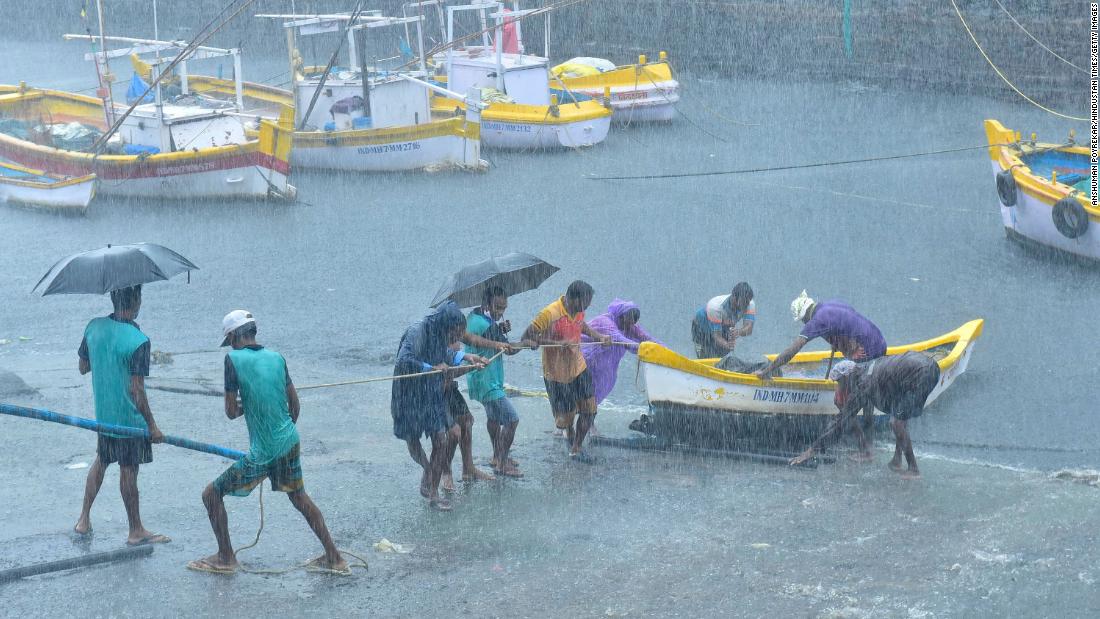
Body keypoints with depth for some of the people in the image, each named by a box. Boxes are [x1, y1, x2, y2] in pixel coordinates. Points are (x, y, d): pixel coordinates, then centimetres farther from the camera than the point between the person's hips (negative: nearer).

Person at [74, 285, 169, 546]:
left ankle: (84, 519, 26)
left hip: (103, 414, 6)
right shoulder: (138, 341, -23)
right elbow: (136, 390, -22)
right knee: (128, 471, 5)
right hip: (130, 417, -6)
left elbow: (83, 367, 8)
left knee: (101, 461, 23)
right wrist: (152, 425, -13)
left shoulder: (94, 327, -4)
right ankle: (136, 532, 17)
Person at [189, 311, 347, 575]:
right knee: (299, 496, 24)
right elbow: (295, 405, 11)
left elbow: (231, 412, -10)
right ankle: (333, 558, 25)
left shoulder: (234, 359, -12)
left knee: (212, 494, 8)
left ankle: (225, 558, 15)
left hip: (262, 453, -6)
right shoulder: (277, 357, 5)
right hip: (290, 441, 6)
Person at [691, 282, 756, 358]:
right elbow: (717, 336, -39)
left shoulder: (750, 304, -27)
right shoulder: (715, 307, -40)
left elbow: (749, 329, -36)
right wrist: (726, 345, -61)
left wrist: (739, 332, -60)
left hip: (725, 328, 5)